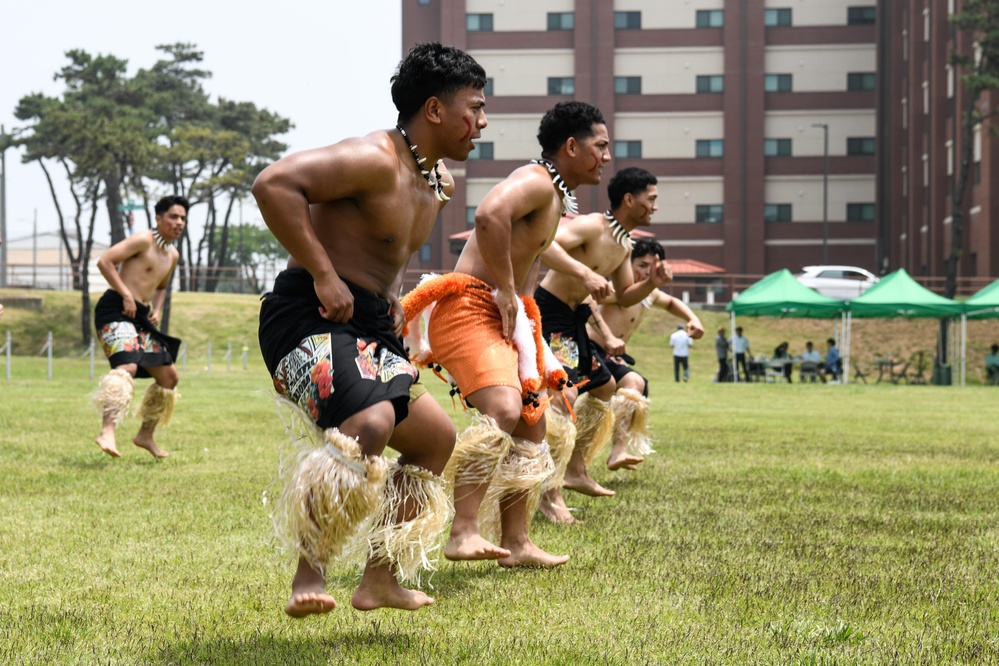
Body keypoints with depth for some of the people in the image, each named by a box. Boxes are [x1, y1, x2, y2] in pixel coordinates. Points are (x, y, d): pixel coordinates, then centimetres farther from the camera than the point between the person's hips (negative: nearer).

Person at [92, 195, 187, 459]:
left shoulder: (173, 255, 18)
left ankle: (146, 435, 24)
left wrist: (157, 309, 14)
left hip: (140, 318, 9)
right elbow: (105, 261, -17)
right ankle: (107, 432, -43)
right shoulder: (143, 240, -8)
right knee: (128, 366, -31)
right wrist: (126, 295, -19)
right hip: (115, 310, -9)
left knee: (169, 375, 11)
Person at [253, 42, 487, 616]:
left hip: (371, 329, 10)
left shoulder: (439, 183, 13)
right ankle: (310, 573, -22)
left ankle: (382, 580, 26)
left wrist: (392, 296, 14)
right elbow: (274, 184, -28)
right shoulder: (375, 160, -18)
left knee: (436, 439, 18)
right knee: (370, 423, -33)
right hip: (311, 317, -10)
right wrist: (324, 276, -26)